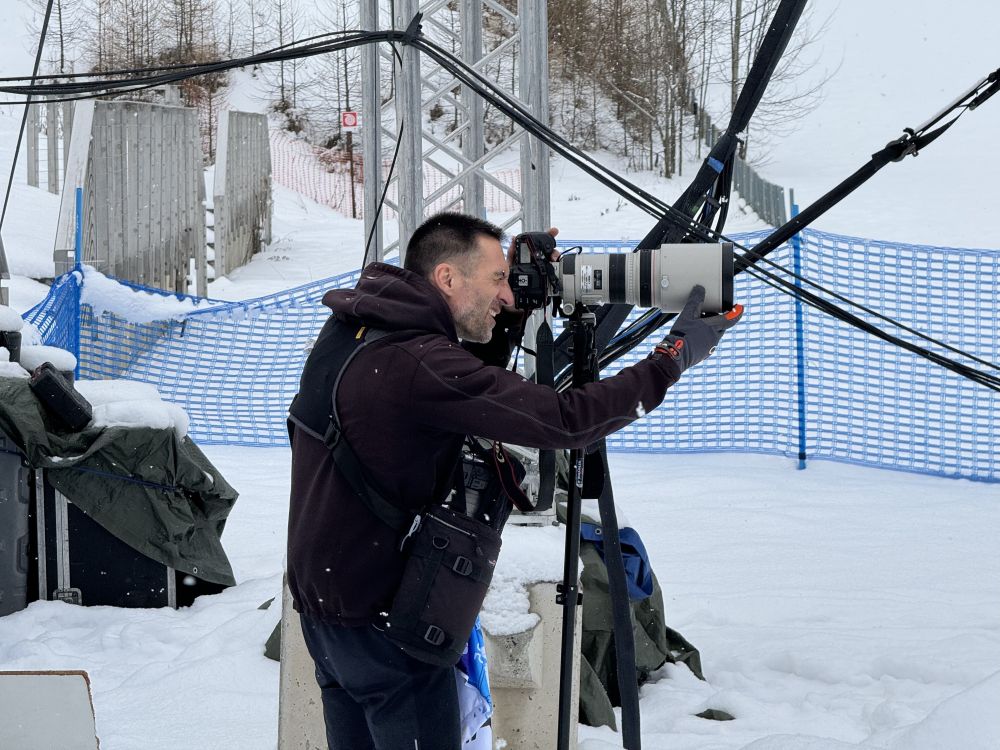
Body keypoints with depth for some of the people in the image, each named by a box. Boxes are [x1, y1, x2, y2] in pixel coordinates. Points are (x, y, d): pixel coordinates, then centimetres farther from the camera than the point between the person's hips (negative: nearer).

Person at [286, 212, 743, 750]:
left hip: (322, 600, 9)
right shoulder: (418, 363, -24)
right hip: (381, 617, -9)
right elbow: (564, 421, -28)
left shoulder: (351, 331, 5)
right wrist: (674, 357, -18)